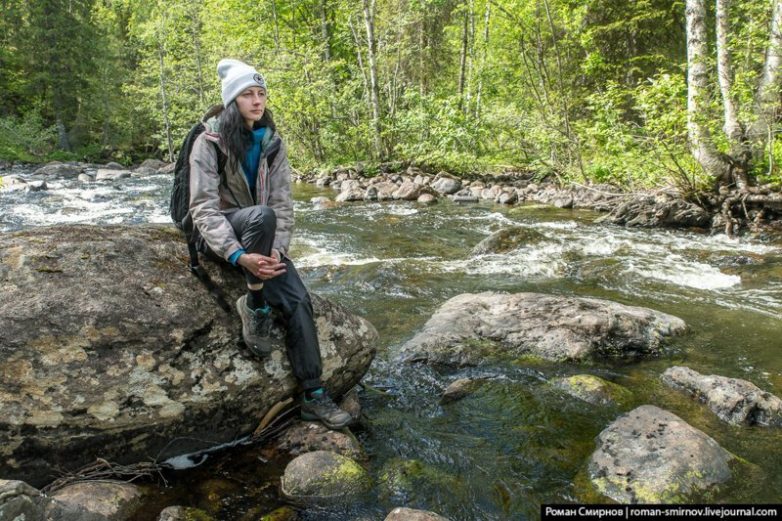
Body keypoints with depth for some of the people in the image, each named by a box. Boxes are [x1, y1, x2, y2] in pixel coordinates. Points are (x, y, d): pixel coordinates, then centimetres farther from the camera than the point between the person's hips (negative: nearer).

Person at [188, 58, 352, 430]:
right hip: (220, 236, -4)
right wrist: (238, 255, -32)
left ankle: (314, 396, -12)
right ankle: (254, 304, -21)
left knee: (298, 300, -17)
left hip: (260, 239, 4)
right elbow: (204, 208, -17)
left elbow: (283, 204, 0)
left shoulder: (272, 143, 4)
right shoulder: (210, 142, -9)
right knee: (261, 215, -38)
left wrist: (277, 250, -17)